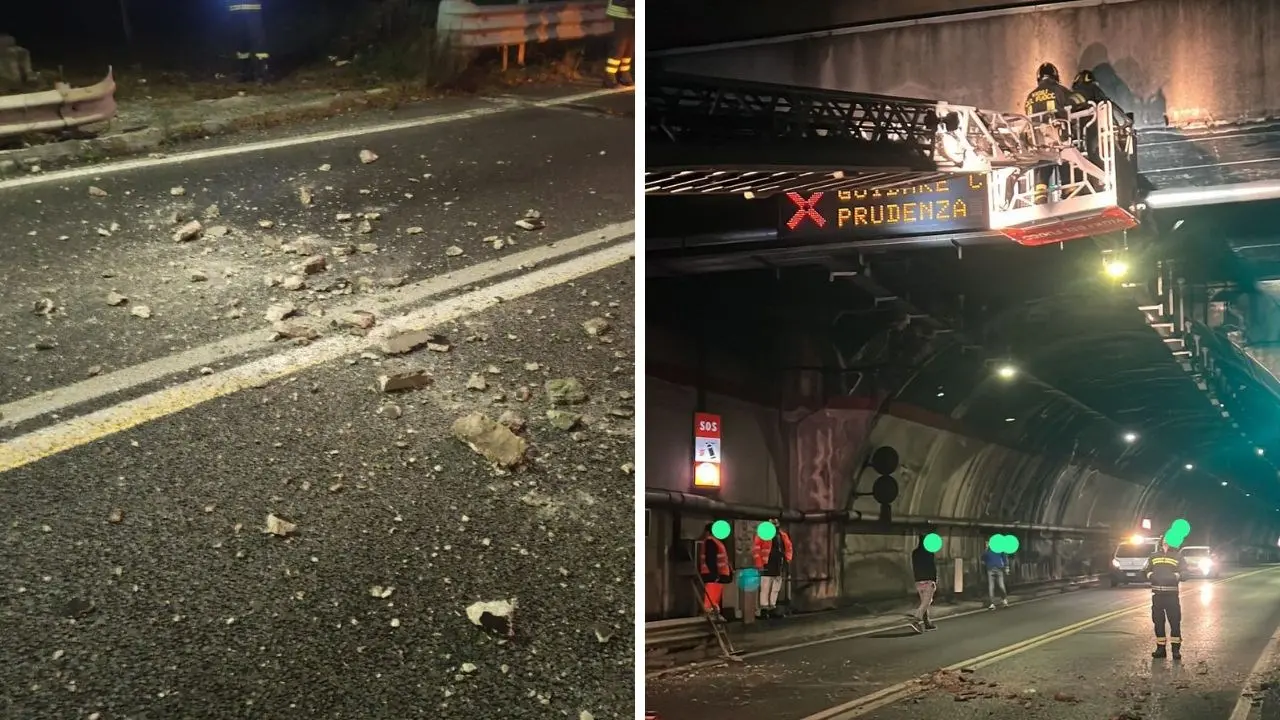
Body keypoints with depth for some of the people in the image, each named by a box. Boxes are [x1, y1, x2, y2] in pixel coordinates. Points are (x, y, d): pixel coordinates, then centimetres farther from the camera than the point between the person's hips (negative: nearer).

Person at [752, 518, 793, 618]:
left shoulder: (783, 535, 11)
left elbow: (788, 548, 22)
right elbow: (755, 549, -11)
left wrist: (787, 560, 11)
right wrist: (759, 564, -14)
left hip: (779, 567, 7)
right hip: (767, 567, -7)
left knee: (776, 589, 13)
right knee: (765, 589, -6)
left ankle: (772, 608, 21)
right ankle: (764, 609, -2)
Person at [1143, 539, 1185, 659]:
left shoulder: (1178, 557, 9)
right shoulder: (1153, 557, 16)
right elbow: (1145, 571, 14)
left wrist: (1177, 575, -16)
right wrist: (1150, 575, -7)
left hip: (1172, 594, -2)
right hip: (1157, 594, 2)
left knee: (1175, 622, -7)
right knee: (1158, 622, 4)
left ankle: (1176, 649, -3)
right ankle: (1160, 648, 11)